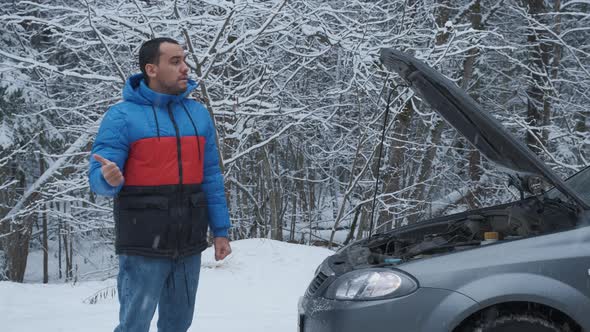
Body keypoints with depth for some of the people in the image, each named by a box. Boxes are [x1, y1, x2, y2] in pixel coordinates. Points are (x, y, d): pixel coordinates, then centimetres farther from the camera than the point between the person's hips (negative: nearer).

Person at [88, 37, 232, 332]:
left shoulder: (198, 114, 9)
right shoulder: (122, 116, -6)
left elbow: (211, 178, 12)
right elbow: (98, 178, -9)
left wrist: (220, 230, 8)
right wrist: (109, 179, -33)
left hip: (189, 245, 5)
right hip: (143, 247, -5)